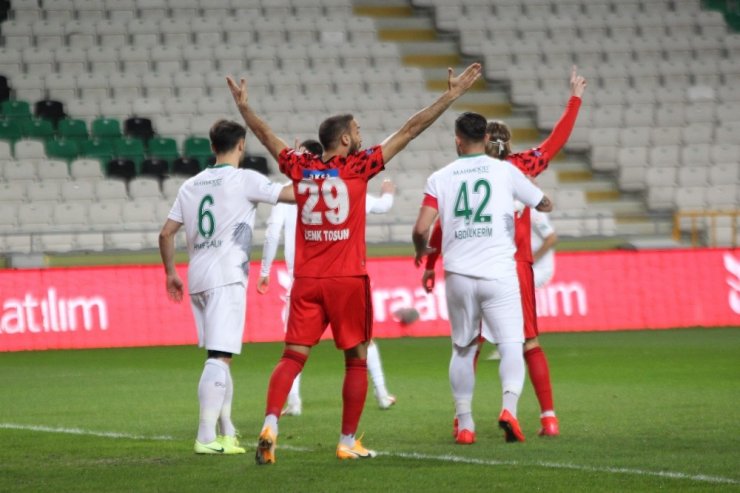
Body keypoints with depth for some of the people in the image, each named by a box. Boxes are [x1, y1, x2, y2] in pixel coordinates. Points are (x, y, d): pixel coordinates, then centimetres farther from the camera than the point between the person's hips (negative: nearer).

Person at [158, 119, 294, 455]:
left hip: (197, 278, 7)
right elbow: (292, 194, -8)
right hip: (226, 278, -7)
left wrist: (170, 273, 23)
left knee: (221, 355, 16)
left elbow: (166, 232, 13)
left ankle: (227, 434, 19)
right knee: (220, 356, -11)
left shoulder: (191, 185, 14)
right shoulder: (244, 179, -4)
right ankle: (206, 437, -19)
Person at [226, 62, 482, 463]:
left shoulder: (300, 168, 4)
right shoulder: (358, 167, -4)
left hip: (306, 280, 3)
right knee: (356, 360, 8)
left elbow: (265, 135, 19)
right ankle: (348, 442, 9)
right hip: (348, 280, -3)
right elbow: (409, 130, -2)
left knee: (293, 356, 2)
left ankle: (270, 424, -17)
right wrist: (451, 96, 2)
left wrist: (243, 105, 34)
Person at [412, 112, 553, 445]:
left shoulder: (440, 178, 3)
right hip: (498, 272, -2)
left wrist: (421, 252, 18)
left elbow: (421, 229, -4)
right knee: (511, 343, -3)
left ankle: (464, 424, 15)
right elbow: (545, 205, 14)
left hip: (458, 275, 2)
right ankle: (509, 406, -27)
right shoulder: (505, 171, 2)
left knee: (462, 349, 15)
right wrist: (544, 203, 38)